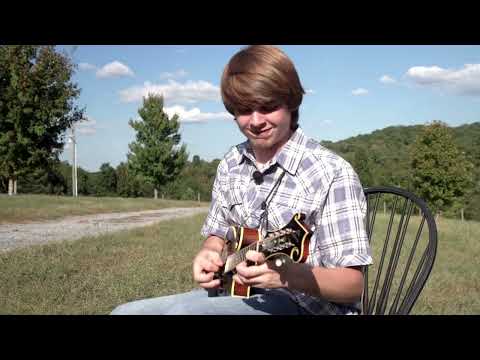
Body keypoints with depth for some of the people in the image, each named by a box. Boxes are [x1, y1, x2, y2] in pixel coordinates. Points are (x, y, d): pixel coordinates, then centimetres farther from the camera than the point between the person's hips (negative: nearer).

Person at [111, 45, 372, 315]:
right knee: (126, 311, -7)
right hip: (235, 291, 7)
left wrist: (287, 275, -34)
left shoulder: (333, 174, -16)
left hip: (303, 302, -6)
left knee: (183, 312, -30)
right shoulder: (231, 165, 5)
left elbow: (353, 285, -15)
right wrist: (209, 253, -5)